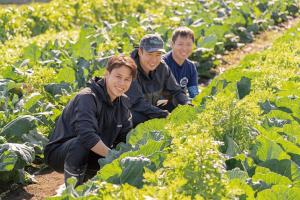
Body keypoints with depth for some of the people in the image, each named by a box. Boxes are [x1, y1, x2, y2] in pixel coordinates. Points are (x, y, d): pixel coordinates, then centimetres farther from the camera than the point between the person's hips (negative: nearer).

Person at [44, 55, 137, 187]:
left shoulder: (123, 101, 1)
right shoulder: (87, 98, -23)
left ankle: (86, 176, 12)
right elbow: (87, 136, -37)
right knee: (81, 143, -38)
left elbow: (125, 137, 2)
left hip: (92, 155, 7)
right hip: (59, 154, -7)